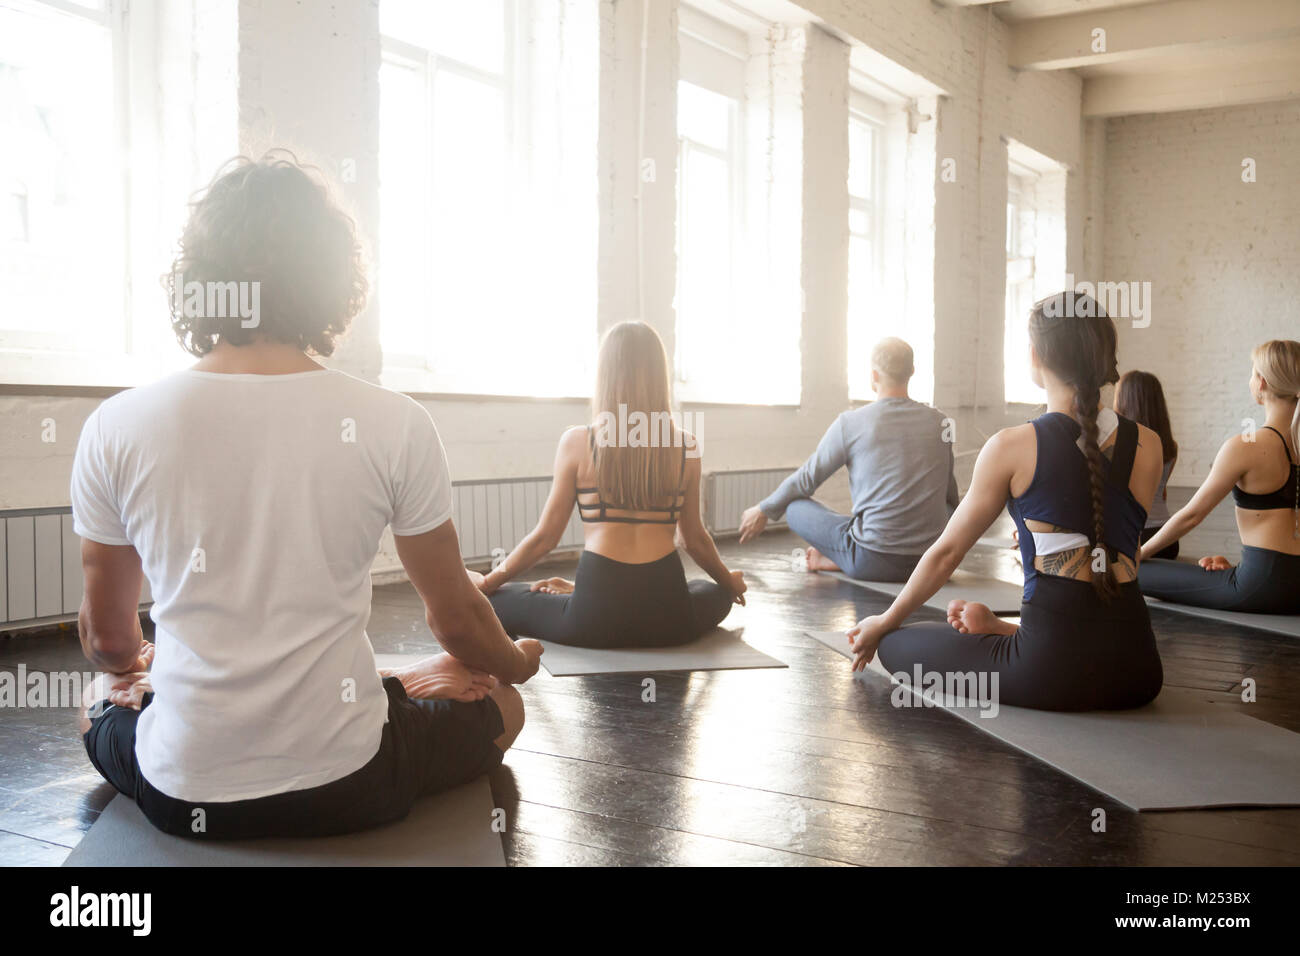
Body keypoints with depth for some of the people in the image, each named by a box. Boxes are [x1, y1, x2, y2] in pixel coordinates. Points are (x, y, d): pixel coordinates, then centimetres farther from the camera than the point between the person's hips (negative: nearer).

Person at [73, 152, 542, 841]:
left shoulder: (115, 428, -8)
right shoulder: (395, 426, -12)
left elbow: (108, 641, 6)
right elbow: (456, 618, 0)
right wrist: (519, 662, 23)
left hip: (179, 796, 3)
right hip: (345, 790, -2)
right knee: (497, 700, 26)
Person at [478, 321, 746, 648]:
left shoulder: (577, 442, -3)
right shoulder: (686, 446, 2)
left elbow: (544, 537, 1)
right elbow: (695, 539, 12)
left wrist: (483, 584, 16)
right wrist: (730, 583, 32)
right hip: (668, 619, 0)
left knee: (494, 598, 21)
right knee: (715, 592, 34)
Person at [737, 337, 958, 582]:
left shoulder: (850, 423, -7)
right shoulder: (939, 422, 4)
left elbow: (806, 479, 6)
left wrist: (764, 510, 24)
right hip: (930, 559, 2)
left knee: (795, 506, 14)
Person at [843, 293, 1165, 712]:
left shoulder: (1013, 447, -7)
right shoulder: (1148, 446, 5)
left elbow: (946, 551, 2)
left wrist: (883, 624, 18)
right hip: (1135, 668, 4)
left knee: (895, 644, 16)